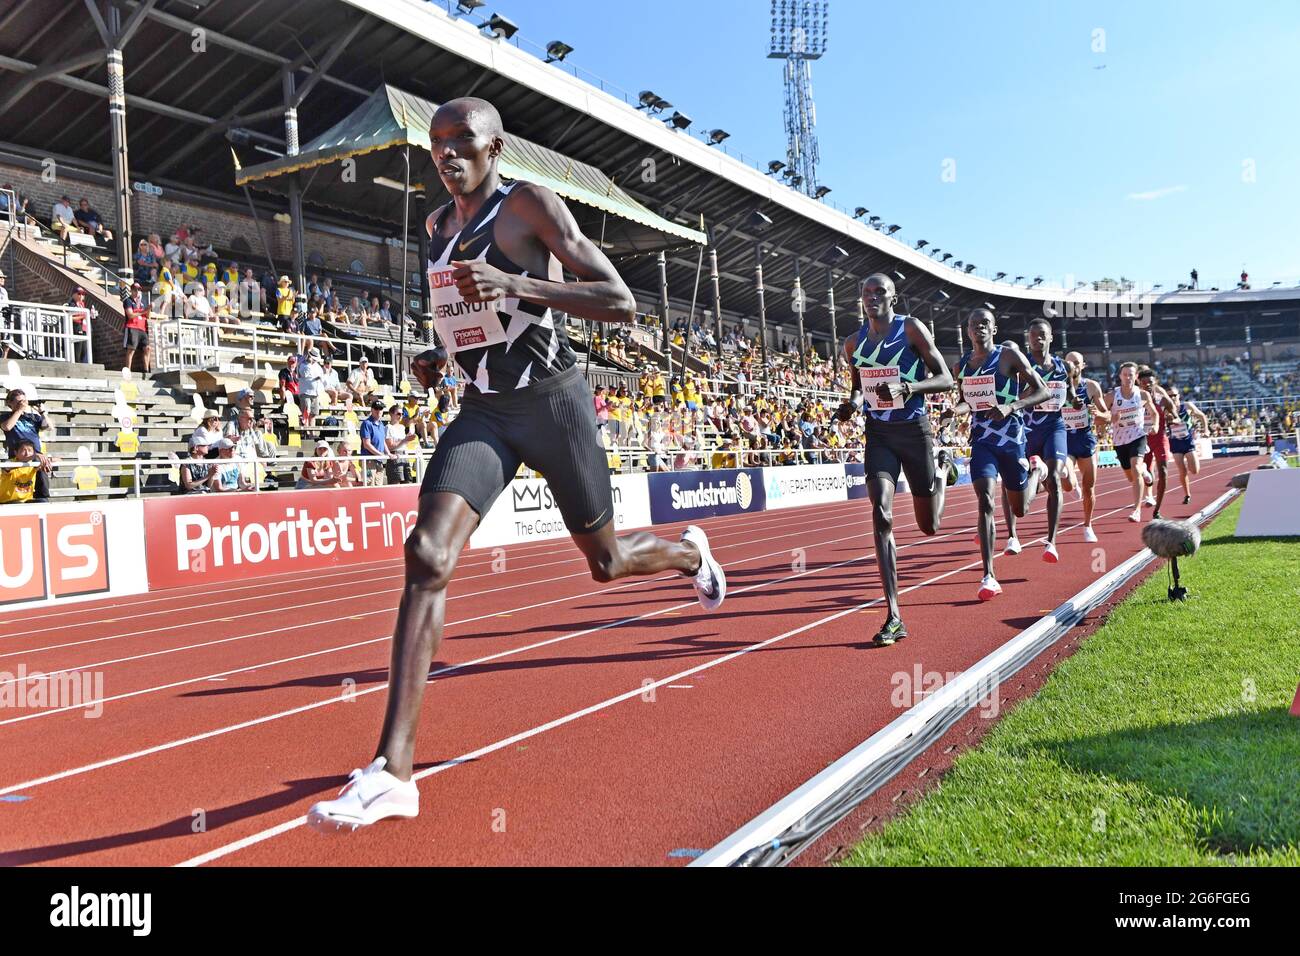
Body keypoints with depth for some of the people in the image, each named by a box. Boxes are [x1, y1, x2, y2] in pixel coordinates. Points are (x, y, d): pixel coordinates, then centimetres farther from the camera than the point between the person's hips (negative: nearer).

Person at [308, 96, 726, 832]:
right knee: (428, 554, -18)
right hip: (484, 409, 5)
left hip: (552, 400, -5)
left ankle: (689, 554, 50)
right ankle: (393, 771, -19)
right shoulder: (438, 225, 13)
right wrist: (440, 356, 11)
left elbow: (622, 304, -16)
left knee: (606, 561, 11)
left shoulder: (532, 204, -8)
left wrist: (512, 284, -27)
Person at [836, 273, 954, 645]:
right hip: (878, 433, 3)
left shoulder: (911, 328, -5)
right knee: (881, 516, -18)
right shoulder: (853, 343, 8)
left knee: (929, 526, 11)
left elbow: (946, 379, -7)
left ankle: (943, 467, 48)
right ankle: (894, 617, -16)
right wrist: (853, 402, -2)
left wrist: (906, 387, -25)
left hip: (914, 429, -2)